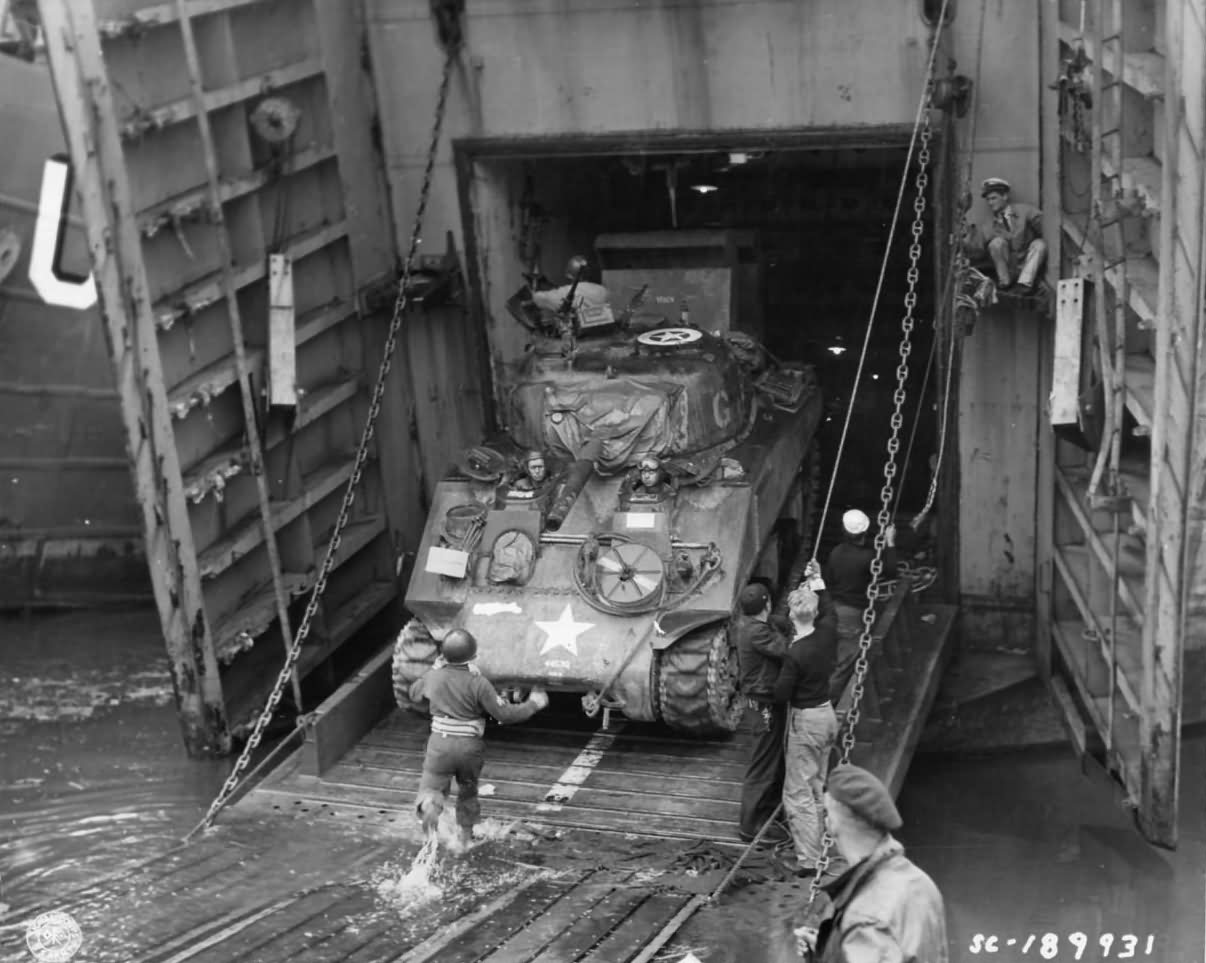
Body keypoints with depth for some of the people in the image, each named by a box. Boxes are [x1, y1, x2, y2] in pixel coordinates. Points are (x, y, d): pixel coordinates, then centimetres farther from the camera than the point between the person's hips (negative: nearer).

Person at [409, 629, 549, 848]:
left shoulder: (433, 678, -2)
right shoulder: (478, 683, -13)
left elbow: (414, 695, 20)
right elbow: (504, 714, -13)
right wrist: (533, 704, 1)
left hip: (440, 742, 0)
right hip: (470, 746, 0)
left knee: (431, 787, 6)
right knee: (468, 791, 22)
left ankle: (429, 808, -29)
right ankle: (466, 837, 32)